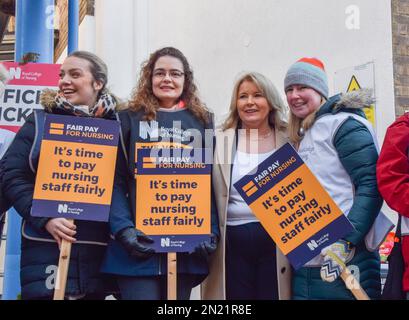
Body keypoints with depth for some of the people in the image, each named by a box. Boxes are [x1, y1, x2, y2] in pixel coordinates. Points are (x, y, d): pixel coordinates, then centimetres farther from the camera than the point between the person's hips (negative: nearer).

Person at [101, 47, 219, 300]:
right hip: (139, 242, -2)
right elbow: (115, 181, 0)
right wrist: (123, 229, -13)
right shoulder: (130, 119, 6)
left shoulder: (202, 121, 12)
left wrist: (212, 231, -3)